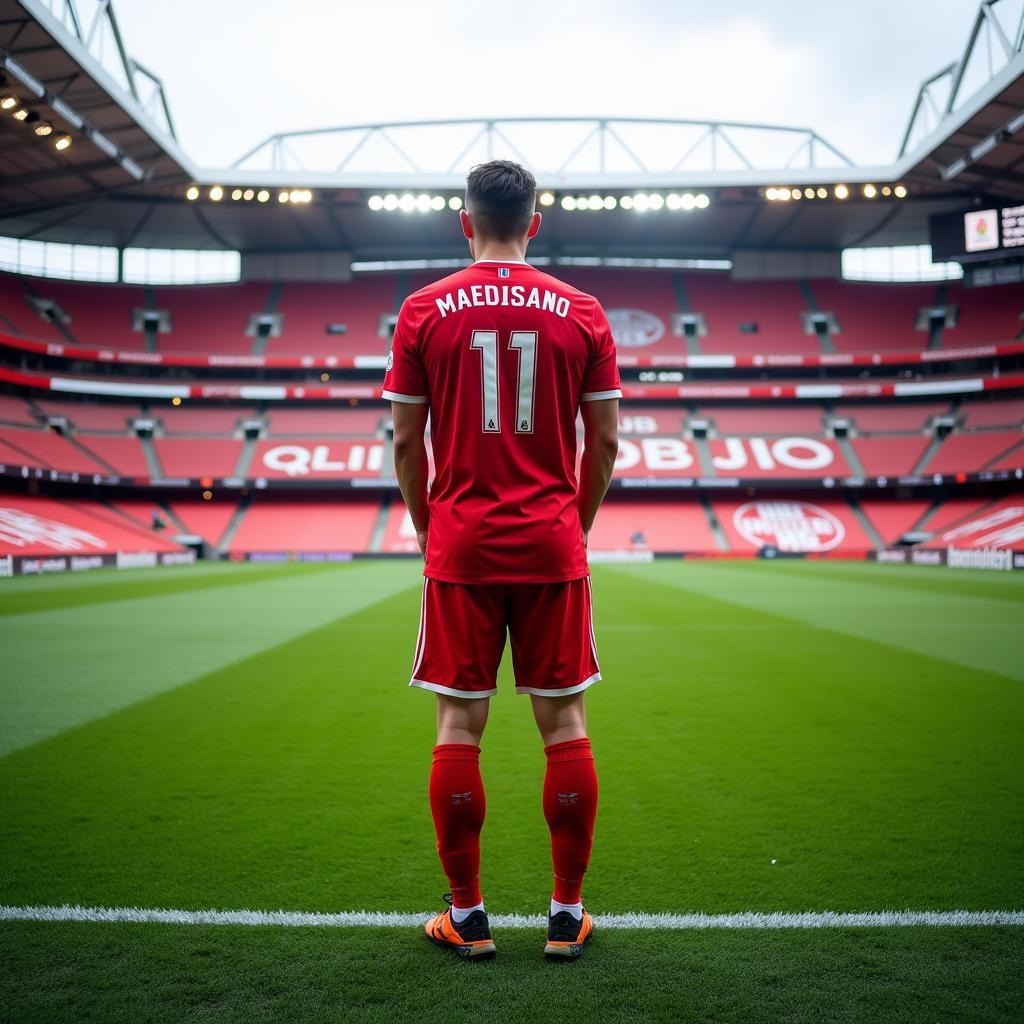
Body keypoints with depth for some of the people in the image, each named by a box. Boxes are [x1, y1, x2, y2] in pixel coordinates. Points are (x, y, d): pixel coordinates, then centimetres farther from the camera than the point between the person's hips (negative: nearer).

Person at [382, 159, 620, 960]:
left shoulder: (424, 311, 1)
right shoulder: (581, 312, 3)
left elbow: (406, 442, 2)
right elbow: (606, 442, 3)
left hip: (460, 548, 0)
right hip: (554, 548, 1)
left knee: (460, 725, 6)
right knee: (564, 722, 8)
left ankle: (467, 917, 15)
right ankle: (568, 915, 16)